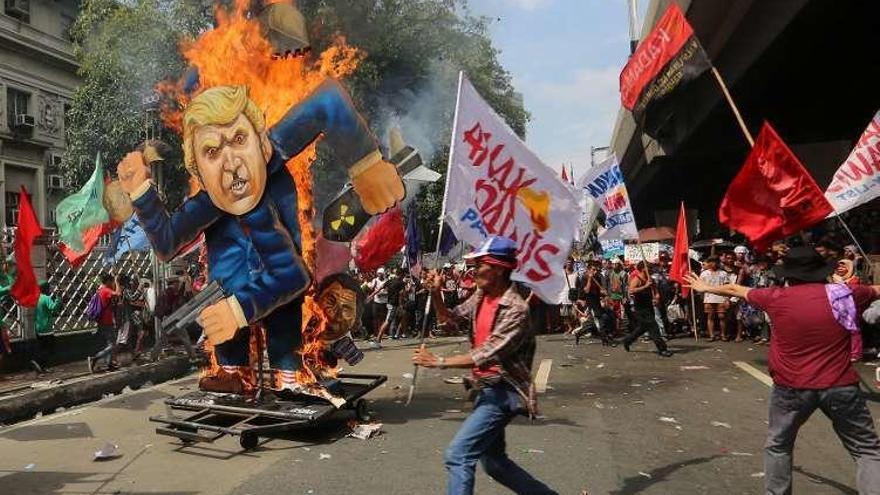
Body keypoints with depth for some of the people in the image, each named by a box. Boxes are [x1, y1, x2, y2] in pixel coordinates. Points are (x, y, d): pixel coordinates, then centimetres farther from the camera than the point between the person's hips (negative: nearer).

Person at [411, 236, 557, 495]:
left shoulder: (515, 309, -21)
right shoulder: (481, 296, 4)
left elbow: (487, 355, -26)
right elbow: (450, 319, 13)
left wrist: (438, 362, -23)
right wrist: (436, 293, -5)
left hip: (502, 392, -9)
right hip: (487, 389, 9)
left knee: (458, 455, -12)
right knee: (494, 462, 18)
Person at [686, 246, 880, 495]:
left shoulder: (777, 297, -4)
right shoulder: (846, 294, -2)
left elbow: (736, 290, 12)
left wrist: (707, 288, 29)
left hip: (792, 387, 0)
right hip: (841, 387, 0)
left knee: (778, 446, 20)